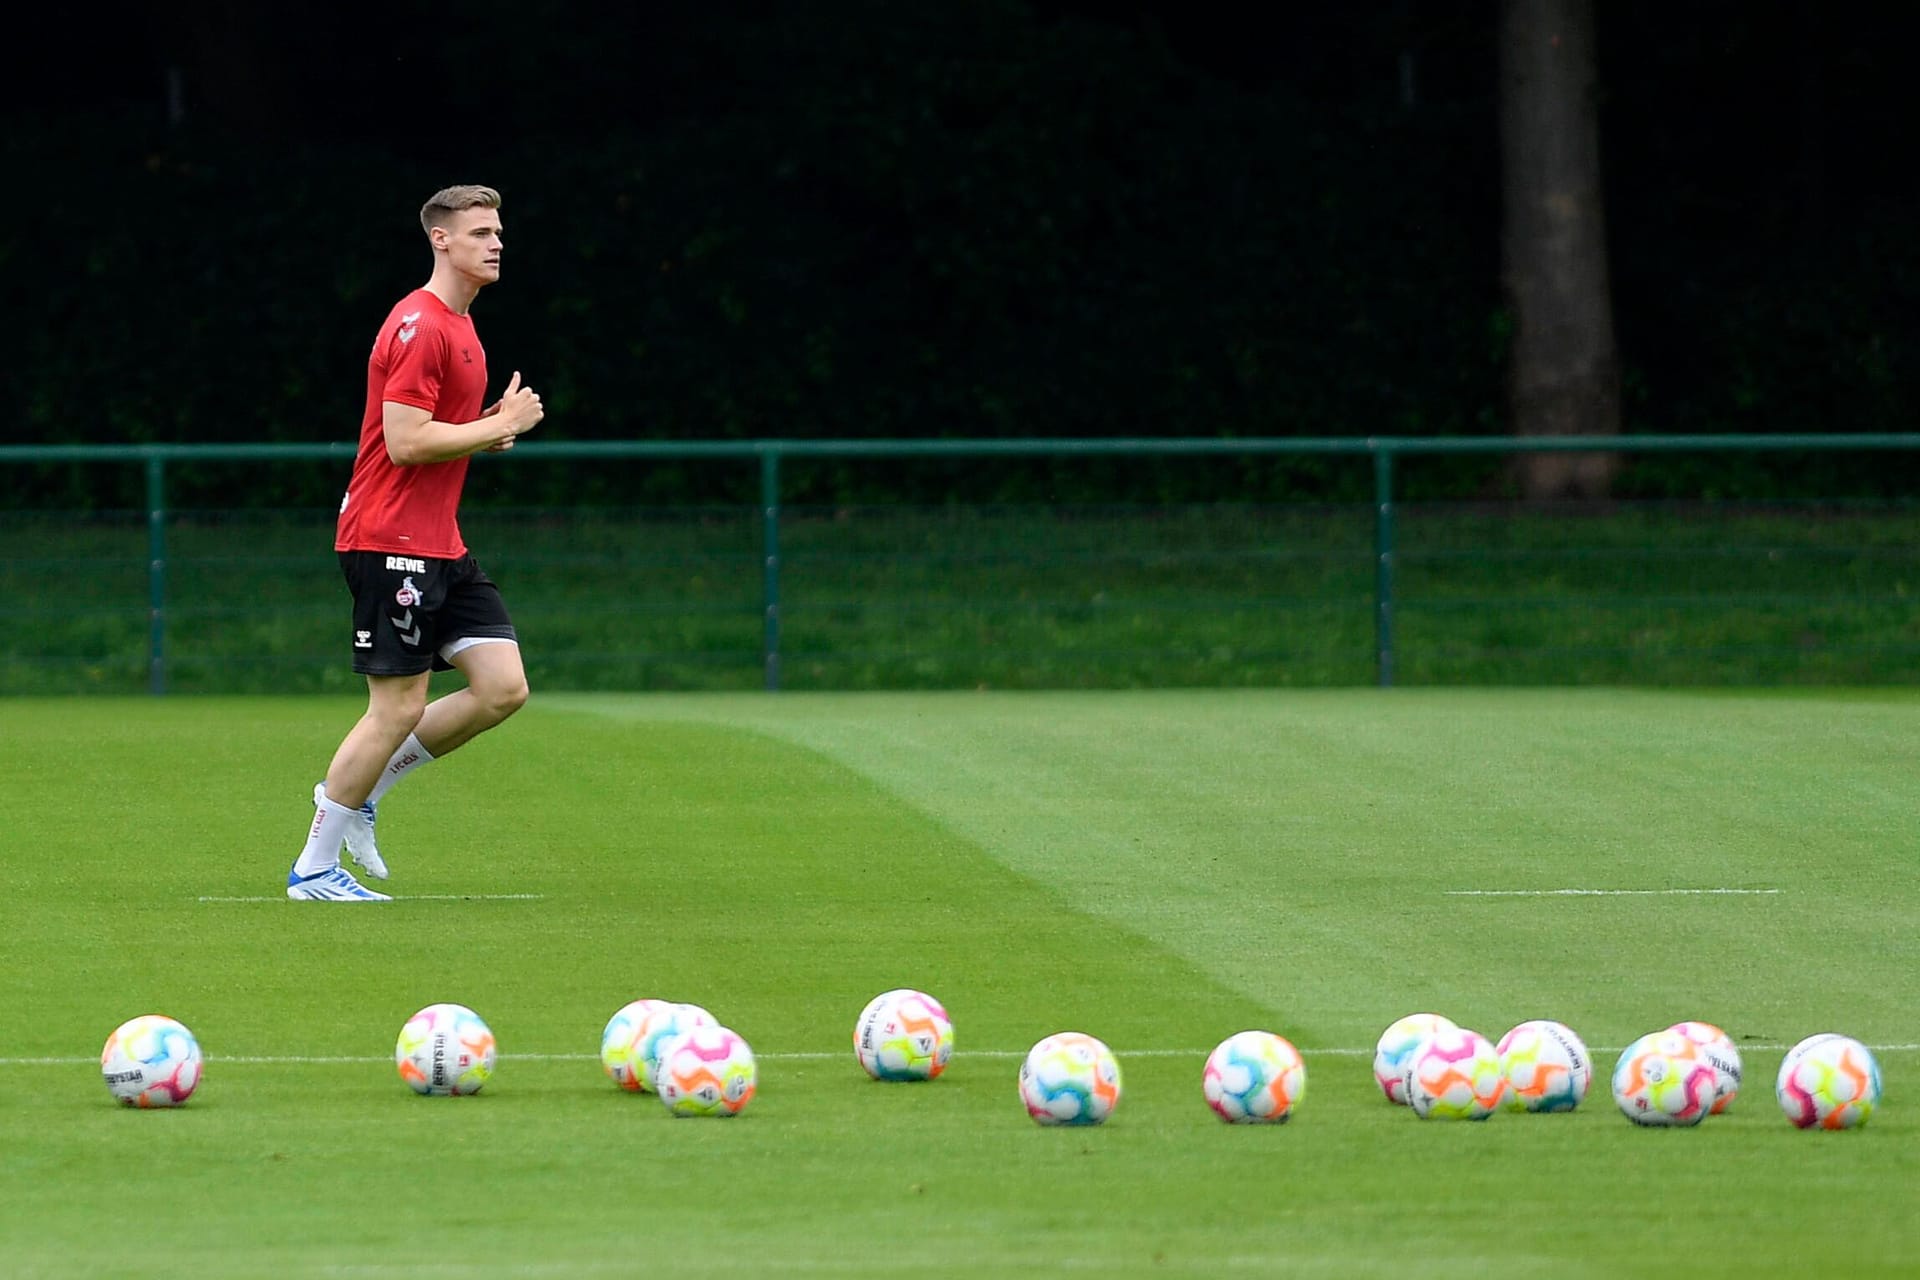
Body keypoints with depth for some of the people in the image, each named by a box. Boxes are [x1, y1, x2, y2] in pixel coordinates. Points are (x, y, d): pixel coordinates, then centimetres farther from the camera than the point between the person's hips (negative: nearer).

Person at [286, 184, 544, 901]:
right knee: (399, 707, -7)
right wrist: (500, 425, -15)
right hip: (391, 540, -9)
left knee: (503, 688, 1)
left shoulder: (459, 324, 17)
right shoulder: (419, 326, -15)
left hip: (439, 546, 9)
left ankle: (362, 787, 15)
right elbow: (405, 442, -22)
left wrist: (493, 427, 8)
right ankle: (313, 869, 5)